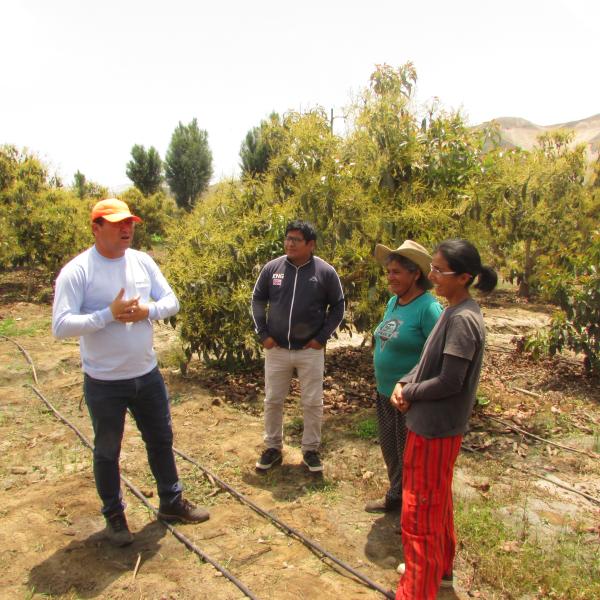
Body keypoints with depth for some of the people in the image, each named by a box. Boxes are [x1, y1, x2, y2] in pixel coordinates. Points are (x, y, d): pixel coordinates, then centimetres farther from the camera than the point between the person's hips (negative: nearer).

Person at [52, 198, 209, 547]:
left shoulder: (143, 262, 0)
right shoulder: (77, 271, -16)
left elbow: (171, 301, 2)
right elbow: (61, 326, -21)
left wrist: (147, 310, -18)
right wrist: (109, 314, -28)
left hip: (147, 374, 5)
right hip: (104, 382, -5)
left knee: (161, 440, 19)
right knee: (107, 451, 14)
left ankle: (171, 502, 39)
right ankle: (114, 515, 35)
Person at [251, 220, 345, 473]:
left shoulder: (325, 272, -7)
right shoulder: (272, 268, -2)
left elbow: (338, 306, 2)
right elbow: (258, 300, 8)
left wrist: (322, 337, -5)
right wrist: (263, 333, 0)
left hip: (310, 350, -1)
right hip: (276, 349, 2)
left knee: (313, 403, 8)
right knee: (272, 401, 11)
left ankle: (311, 450, 26)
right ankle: (273, 448, 29)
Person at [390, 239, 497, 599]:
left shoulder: (463, 319, -23)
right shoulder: (454, 311, 6)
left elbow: (449, 381, -25)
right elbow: (430, 362, 12)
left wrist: (410, 393, -11)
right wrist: (404, 383, -3)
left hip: (436, 429, -10)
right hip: (432, 424, 10)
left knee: (419, 514, 3)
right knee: (438, 504, 25)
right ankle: (441, 569, 44)